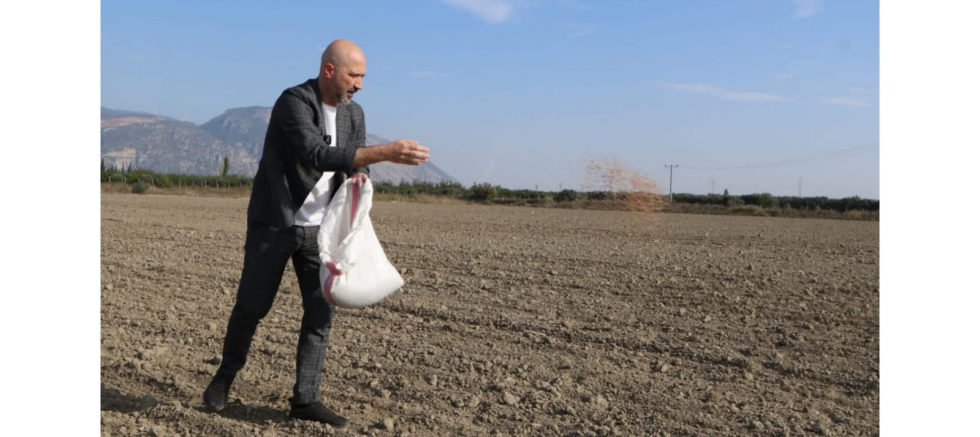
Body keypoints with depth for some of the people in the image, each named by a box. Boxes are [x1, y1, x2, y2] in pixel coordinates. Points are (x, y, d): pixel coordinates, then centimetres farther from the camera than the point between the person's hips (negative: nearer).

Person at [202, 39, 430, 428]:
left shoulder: (353, 114, 3)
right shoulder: (293, 102, -19)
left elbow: (357, 165, 9)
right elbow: (318, 155, -33)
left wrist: (360, 176, -16)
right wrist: (385, 153, -40)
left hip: (319, 228, 5)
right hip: (274, 224, -5)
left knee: (321, 311, 0)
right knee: (252, 306, 6)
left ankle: (305, 399, 10)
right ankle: (226, 375, 33)